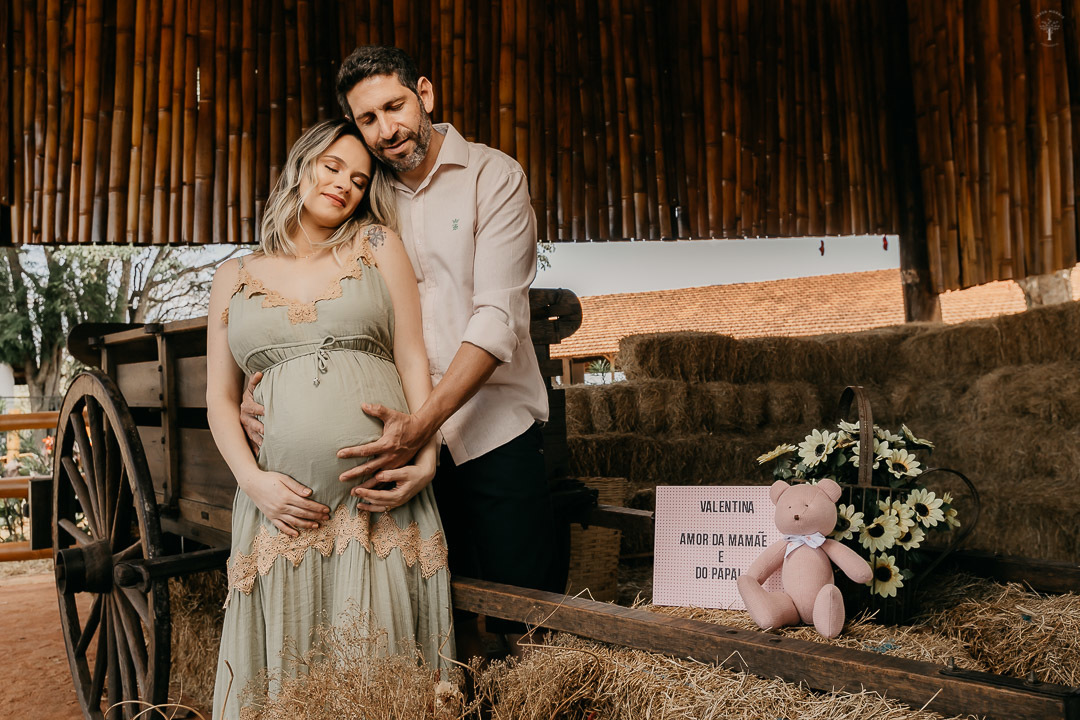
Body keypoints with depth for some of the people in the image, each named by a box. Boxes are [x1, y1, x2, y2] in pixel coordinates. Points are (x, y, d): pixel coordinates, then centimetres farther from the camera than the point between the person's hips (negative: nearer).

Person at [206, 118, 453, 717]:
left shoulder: (378, 245, 11)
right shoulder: (234, 278, 15)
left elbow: (414, 361, 5)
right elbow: (220, 397, 12)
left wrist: (426, 459, -7)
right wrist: (252, 479, -4)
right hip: (283, 499, 1)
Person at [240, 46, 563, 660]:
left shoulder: (494, 176, -3)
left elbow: (499, 317, -14)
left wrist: (425, 422, -26)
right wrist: (261, 384, -8)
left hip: (493, 432, -4)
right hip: (406, 434, 4)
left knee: (529, 627, 1)